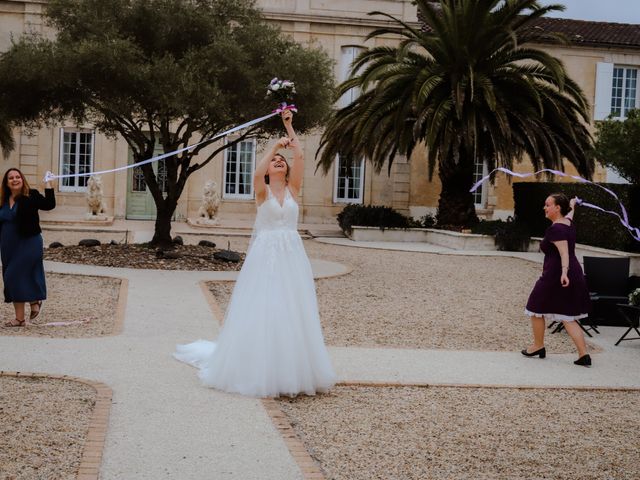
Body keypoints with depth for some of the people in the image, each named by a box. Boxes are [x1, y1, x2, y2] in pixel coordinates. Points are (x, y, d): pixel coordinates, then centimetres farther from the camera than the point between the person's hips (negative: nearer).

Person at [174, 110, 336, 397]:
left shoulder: (292, 189, 10)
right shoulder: (262, 191, 3)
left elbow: (300, 157, 1)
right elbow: (256, 174, -19)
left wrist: (289, 126, 2)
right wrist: (273, 147, -24)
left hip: (292, 255, 3)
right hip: (266, 255, -3)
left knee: (293, 312, 2)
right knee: (261, 311, -4)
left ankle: (291, 370, 8)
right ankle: (261, 369, 3)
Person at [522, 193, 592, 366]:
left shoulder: (555, 230, -15)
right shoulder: (568, 222, 11)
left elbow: (564, 252, -28)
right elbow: (570, 212, 36)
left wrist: (564, 272, -41)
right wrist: (572, 204, 58)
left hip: (555, 276, -9)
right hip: (575, 274, 9)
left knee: (536, 310, 12)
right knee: (568, 317, 8)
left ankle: (538, 347, 26)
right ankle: (584, 355, -2)